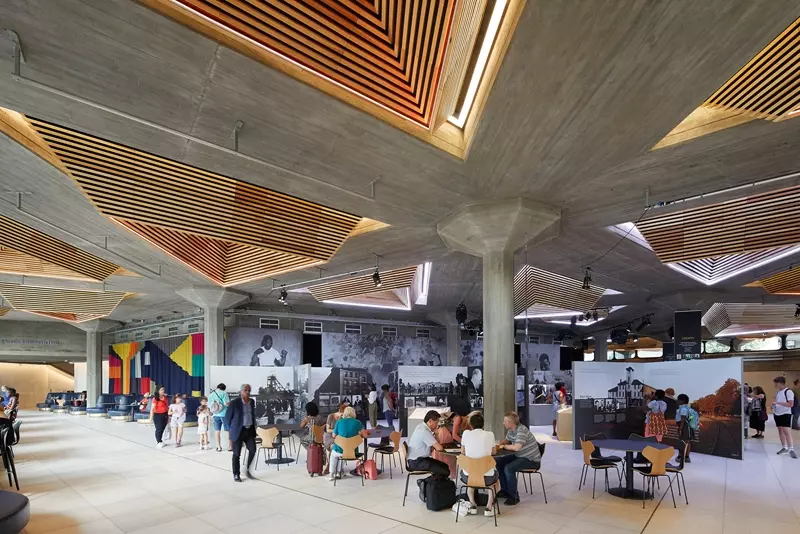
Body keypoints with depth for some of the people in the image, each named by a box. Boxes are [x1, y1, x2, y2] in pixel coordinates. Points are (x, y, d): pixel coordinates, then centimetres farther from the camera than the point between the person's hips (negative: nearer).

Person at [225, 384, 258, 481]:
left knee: (252, 450, -2)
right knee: (237, 454, 4)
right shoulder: (234, 403, -12)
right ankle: (236, 475, 18)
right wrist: (232, 429, 1)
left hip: (250, 430, 5)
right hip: (238, 431, -5)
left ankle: (247, 470, 19)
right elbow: (227, 417, -5)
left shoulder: (252, 402, 5)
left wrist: (253, 426, 13)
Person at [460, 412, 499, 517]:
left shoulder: (466, 433, -5)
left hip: (469, 477, 0)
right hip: (487, 477, 0)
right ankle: (489, 506, 20)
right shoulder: (490, 434, -4)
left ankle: (472, 505, 25)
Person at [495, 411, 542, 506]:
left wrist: (504, 446, -16)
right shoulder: (511, 430, 4)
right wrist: (498, 444, 0)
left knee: (509, 468, -27)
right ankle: (505, 490, 17)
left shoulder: (521, 430, -25)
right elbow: (506, 440, 22)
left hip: (531, 460, -10)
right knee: (499, 462, 6)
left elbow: (516, 447, -34)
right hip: (520, 456, 10)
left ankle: (514, 497, -12)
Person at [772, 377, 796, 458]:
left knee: (786, 431, -12)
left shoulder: (788, 392, -14)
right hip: (777, 414, 8)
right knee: (780, 430, 11)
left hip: (786, 414, -8)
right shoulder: (777, 392, 10)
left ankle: (791, 449, -7)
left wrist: (778, 403, -25)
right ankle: (784, 447, 20)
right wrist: (774, 406, 3)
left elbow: (791, 404, -20)